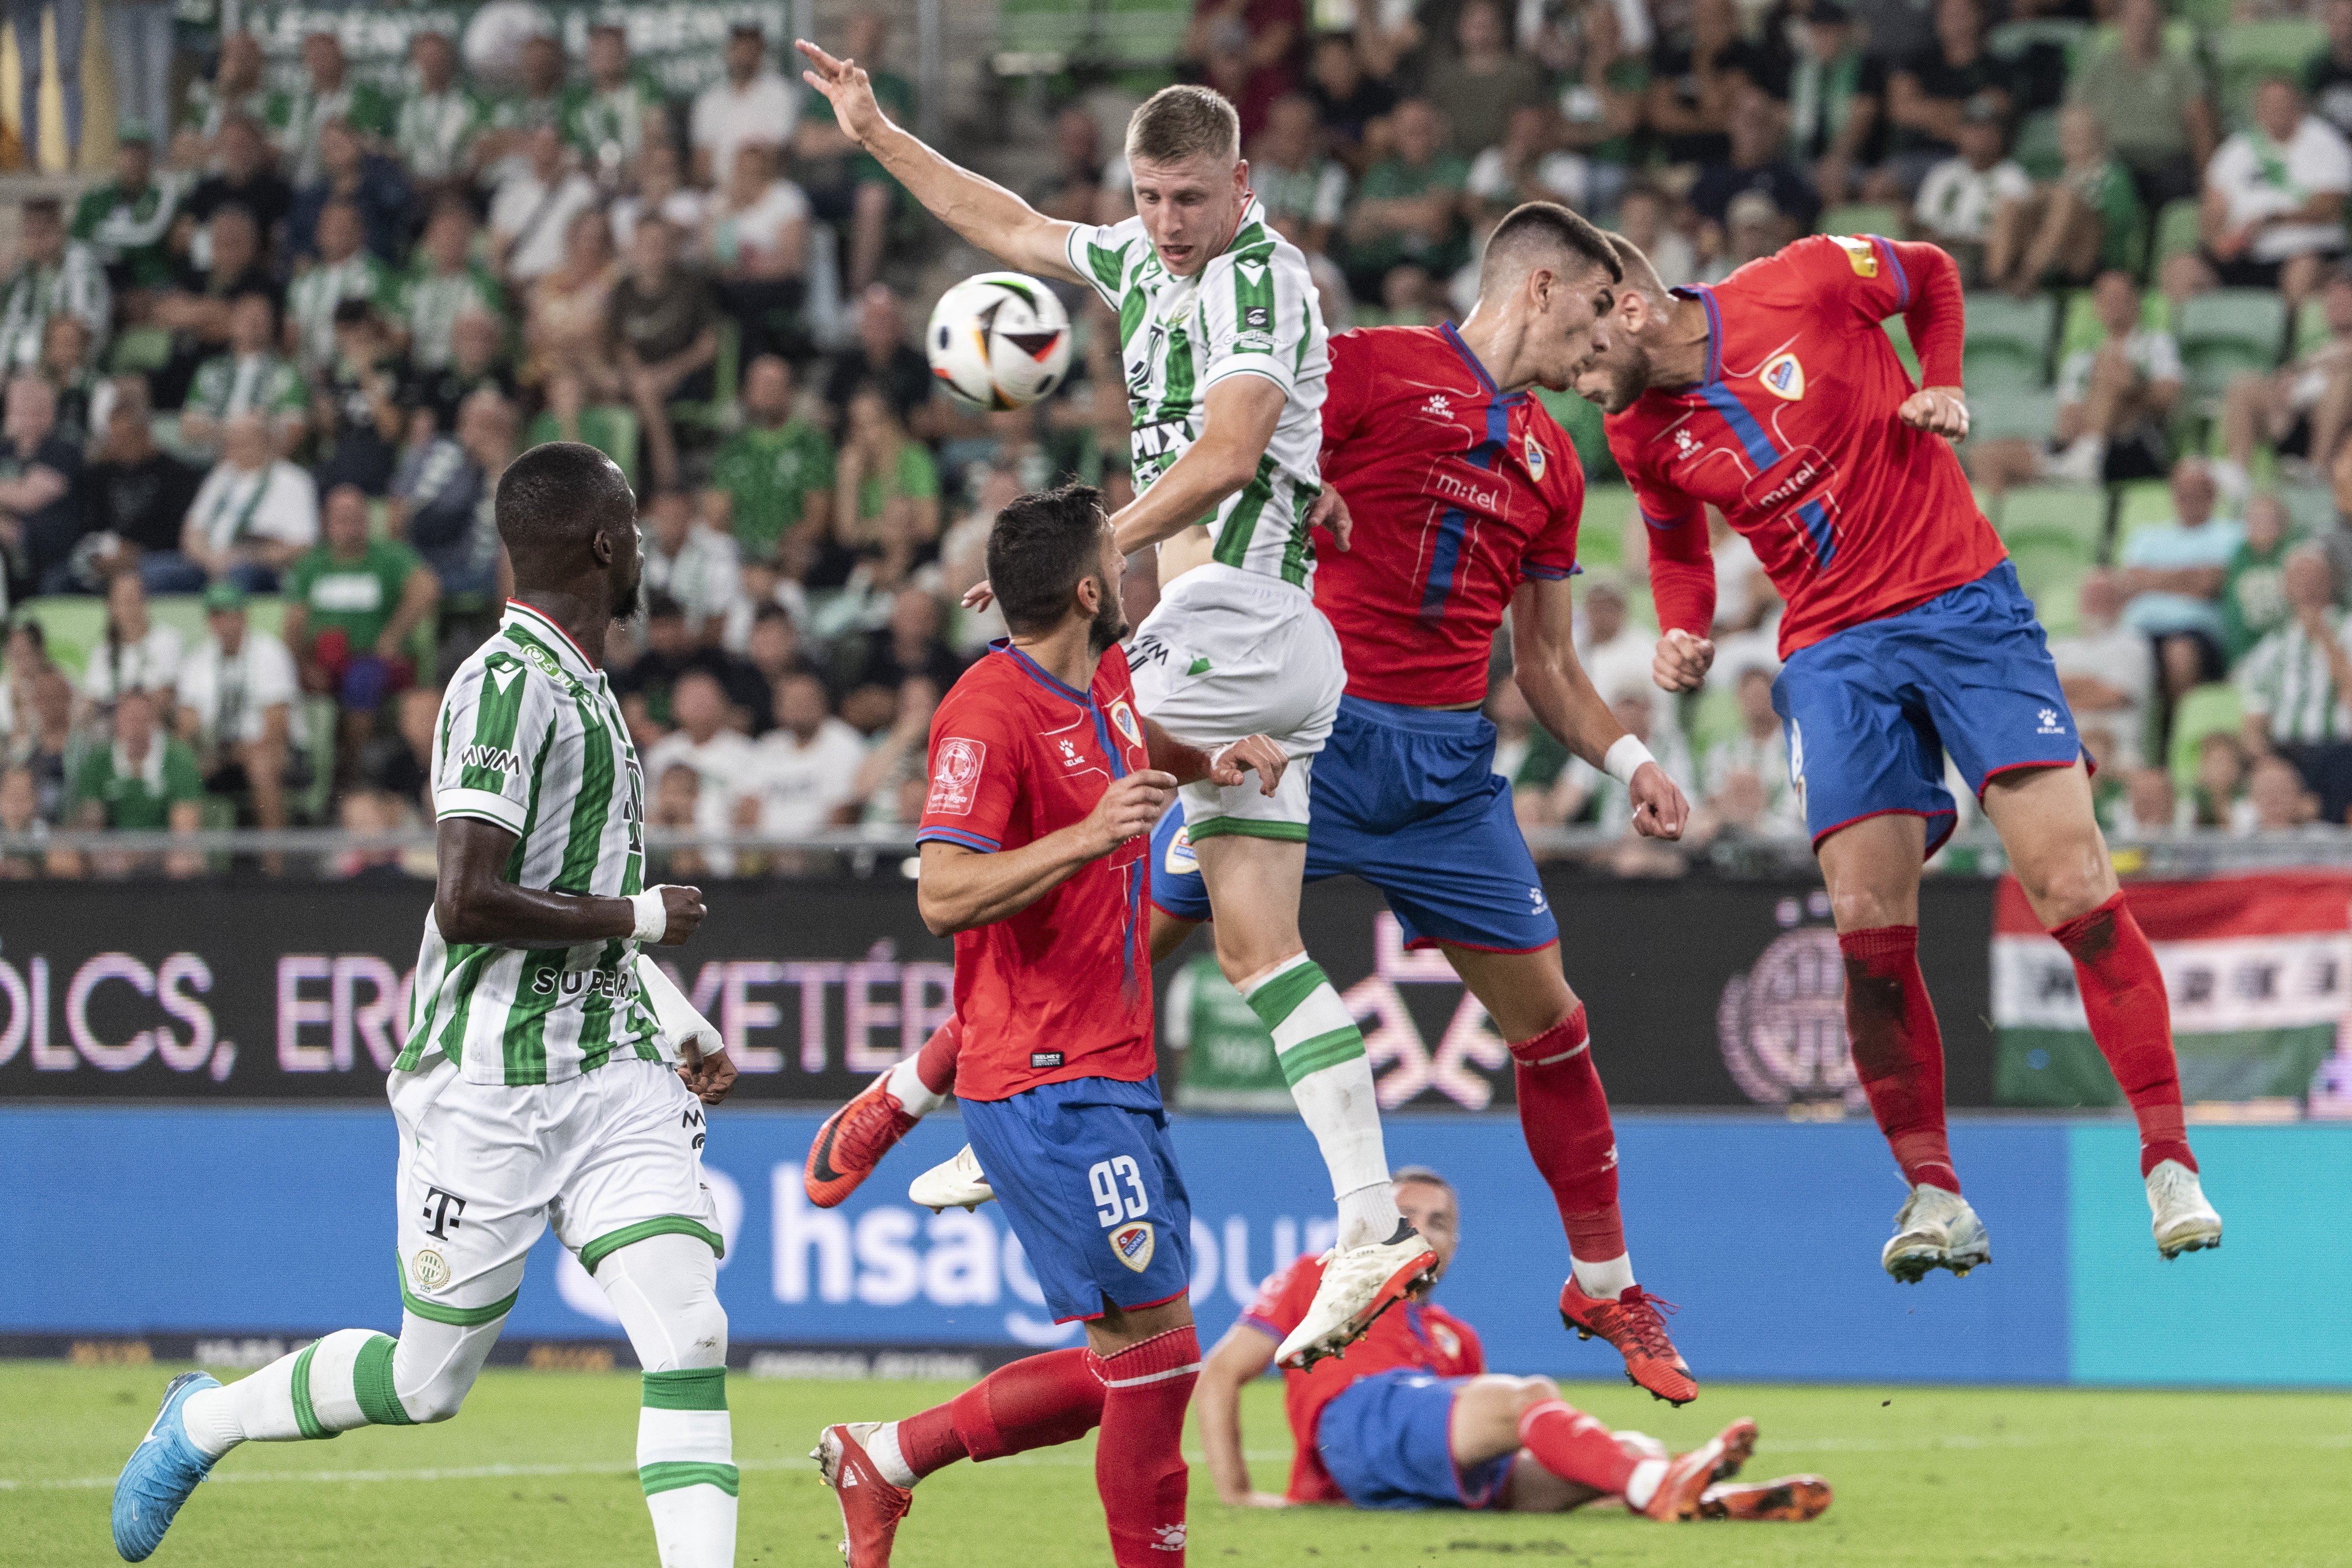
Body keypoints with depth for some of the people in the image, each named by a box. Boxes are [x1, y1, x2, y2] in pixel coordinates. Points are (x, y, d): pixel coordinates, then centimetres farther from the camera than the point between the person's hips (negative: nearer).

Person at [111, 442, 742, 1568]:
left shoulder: (582, 688, 15)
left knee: (689, 1337, -10)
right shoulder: (506, 685, -16)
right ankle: (202, 1422, 31)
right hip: (490, 1086, -8)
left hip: (610, 1073, 8)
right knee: (429, 1380, 6)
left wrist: (673, 1021, 21)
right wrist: (636, 915, -16)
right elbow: (468, 902, -26)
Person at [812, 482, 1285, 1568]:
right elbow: (943, 895, -24)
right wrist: (1088, 835, -34)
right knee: (1156, 1352, -10)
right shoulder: (988, 712, -15)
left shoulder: (1105, 681, 12)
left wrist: (1218, 763, 16)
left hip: (1114, 1080, 10)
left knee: (1129, 1368, 12)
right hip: (1050, 1083, -10)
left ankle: (884, 1459, 22)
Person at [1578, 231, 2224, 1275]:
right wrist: (1685, 633, 3)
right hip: (1833, 653, 3)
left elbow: (1933, 276, 9)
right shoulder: (1642, 435, 3)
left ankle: (2169, 1165, -7)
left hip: (1964, 605, -3)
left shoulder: (1805, 285, -10)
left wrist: (1943, 386, -5)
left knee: (2074, 889, -13)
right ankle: (1933, 1192, 1)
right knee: (1869, 926, -12)